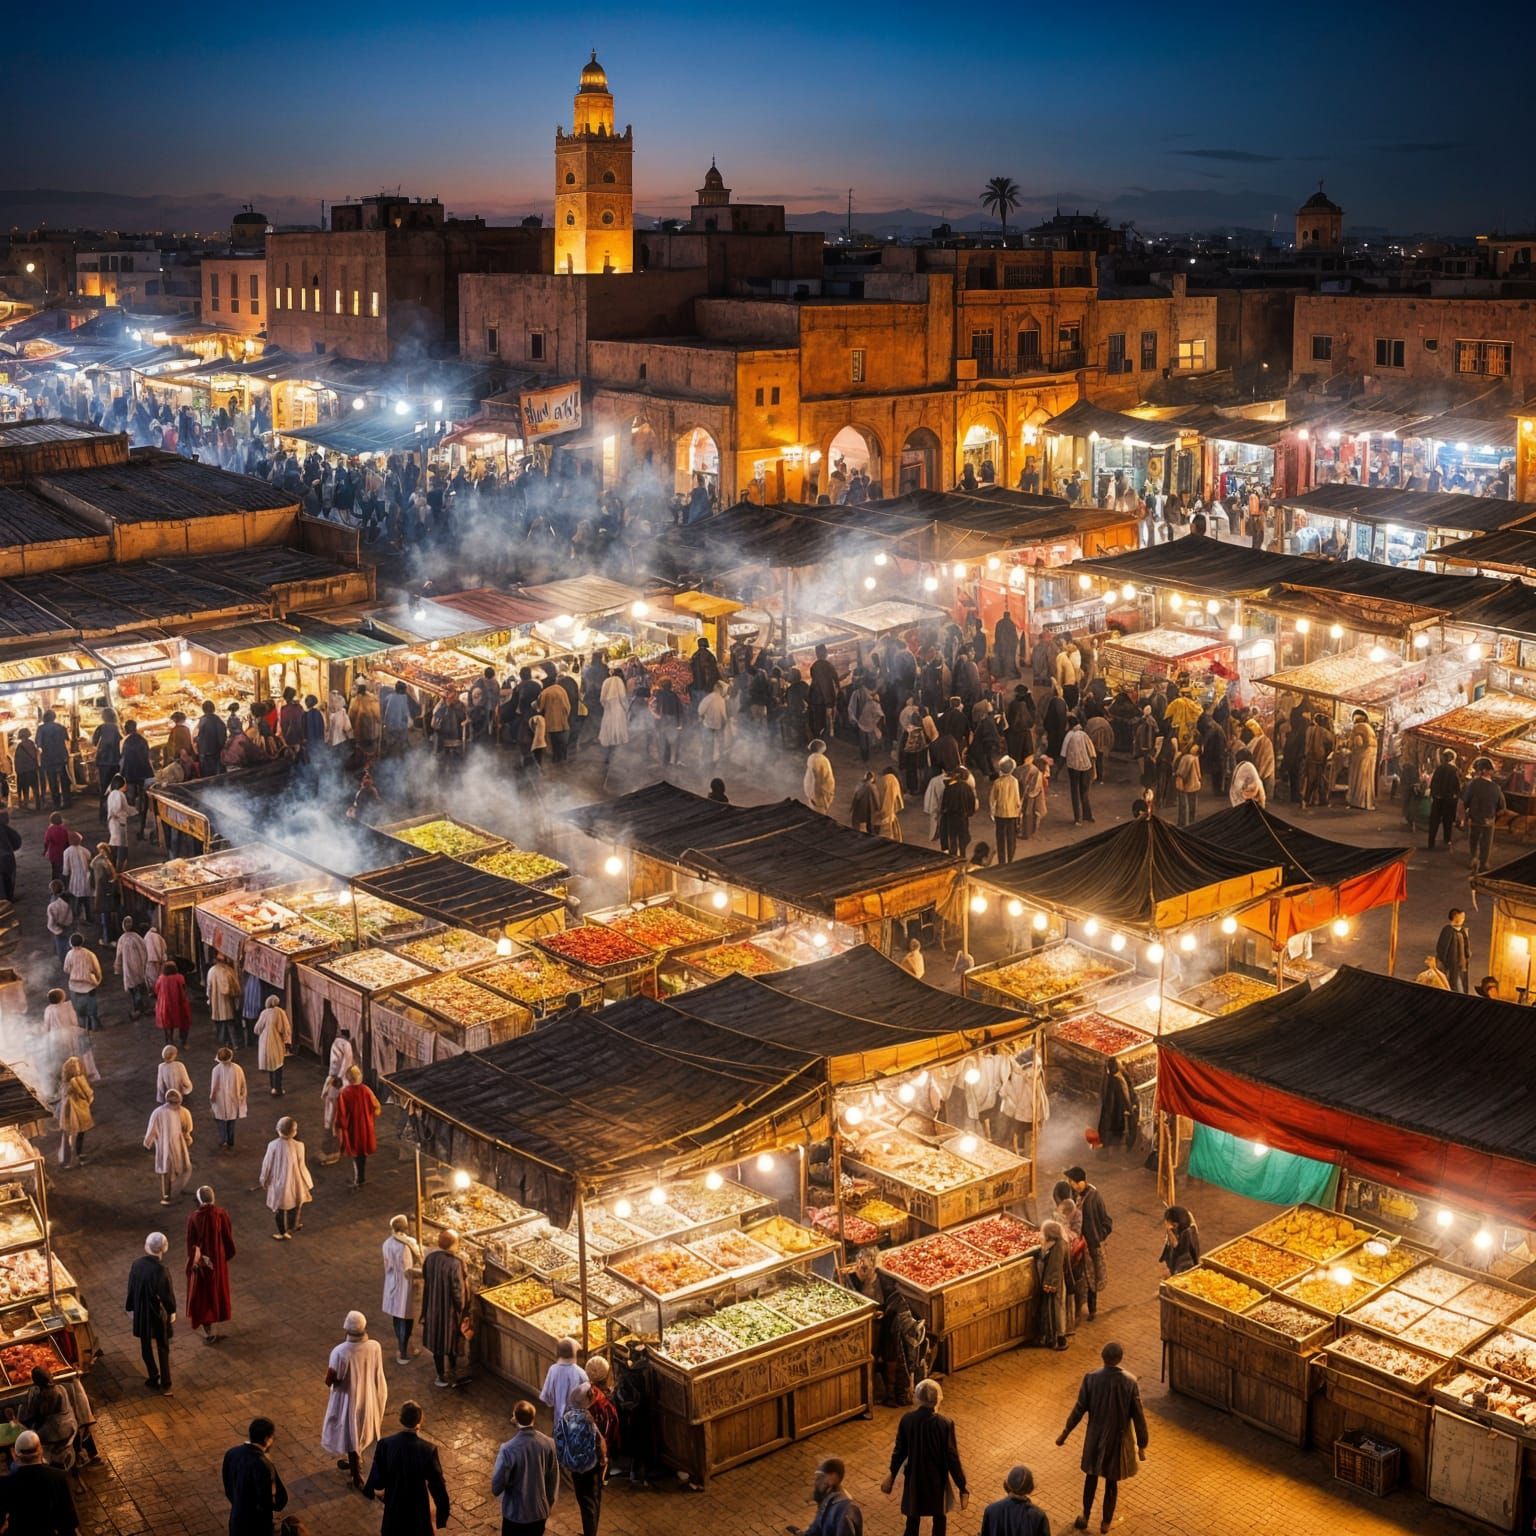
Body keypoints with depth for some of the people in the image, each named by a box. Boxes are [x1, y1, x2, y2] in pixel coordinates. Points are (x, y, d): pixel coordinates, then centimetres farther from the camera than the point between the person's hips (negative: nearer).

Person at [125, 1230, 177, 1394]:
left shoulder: (137, 1264, -13)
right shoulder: (161, 1270, -28)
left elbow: (131, 1288, 1)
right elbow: (167, 1295, -19)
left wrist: (130, 1306, 17)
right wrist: (172, 1313, -2)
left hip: (141, 1313, 4)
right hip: (159, 1314, -4)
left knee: (146, 1347, 22)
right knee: (163, 1349, 14)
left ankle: (153, 1379, 32)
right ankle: (165, 1384, 20)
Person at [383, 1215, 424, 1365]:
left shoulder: (388, 1243, -3)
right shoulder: (404, 1246, -29)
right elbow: (408, 1271, -28)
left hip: (392, 1286, 8)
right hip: (405, 1287, -8)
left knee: (397, 1317, 22)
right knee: (406, 1321, 6)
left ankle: (400, 1348, 37)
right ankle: (403, 1355, 16)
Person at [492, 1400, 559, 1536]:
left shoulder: (508, 1449, -25)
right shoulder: (548, 1444, -12)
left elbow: (497, 1486, -17)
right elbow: (554, 1481, 0)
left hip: (515, 1513, -3)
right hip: (540, 1512, 3)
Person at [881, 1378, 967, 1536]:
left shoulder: (907, 1419, -14)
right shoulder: (945, 1424, -23)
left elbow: (899, 1451, -3)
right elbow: (952, 1458, -18)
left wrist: (892, 1474, 13)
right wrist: (962, 1487, -8)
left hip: (914, 1477, 2)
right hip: (937, 1478, -2)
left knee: (913, 1520, 18)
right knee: (939, 1518, 21)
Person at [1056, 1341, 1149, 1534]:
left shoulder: (1091, 1378, -18)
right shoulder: (1130, 1381, -18)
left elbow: (1080, 1409, -9)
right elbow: (1138, 1416, -11)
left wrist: (1065, 1432, 4)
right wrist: (1141, 1445, 0)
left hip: (1096, 1436, 0)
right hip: (1118, 1438, 0)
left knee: (1091, 1476, 22)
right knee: (1111, 1481, 17)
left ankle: (1085, 1517, 32)